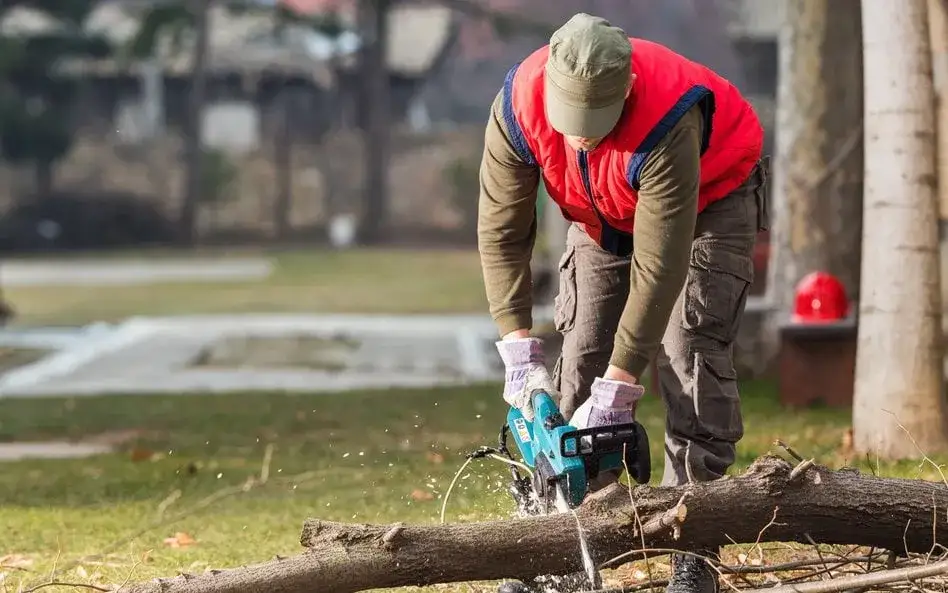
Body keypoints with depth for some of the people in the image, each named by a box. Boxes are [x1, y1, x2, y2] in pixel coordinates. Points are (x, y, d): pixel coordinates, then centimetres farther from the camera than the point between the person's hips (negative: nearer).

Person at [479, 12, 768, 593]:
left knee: (691, 358, -17)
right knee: (580, 360, -5)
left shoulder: (667, 124, -43)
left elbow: (658, 265, -39)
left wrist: (619, 386, -37)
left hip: (710, 198, -4)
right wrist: (520, 347, -27)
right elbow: (501, 230, -21)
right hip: (606, 212, 5)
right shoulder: (518, 107, -30)